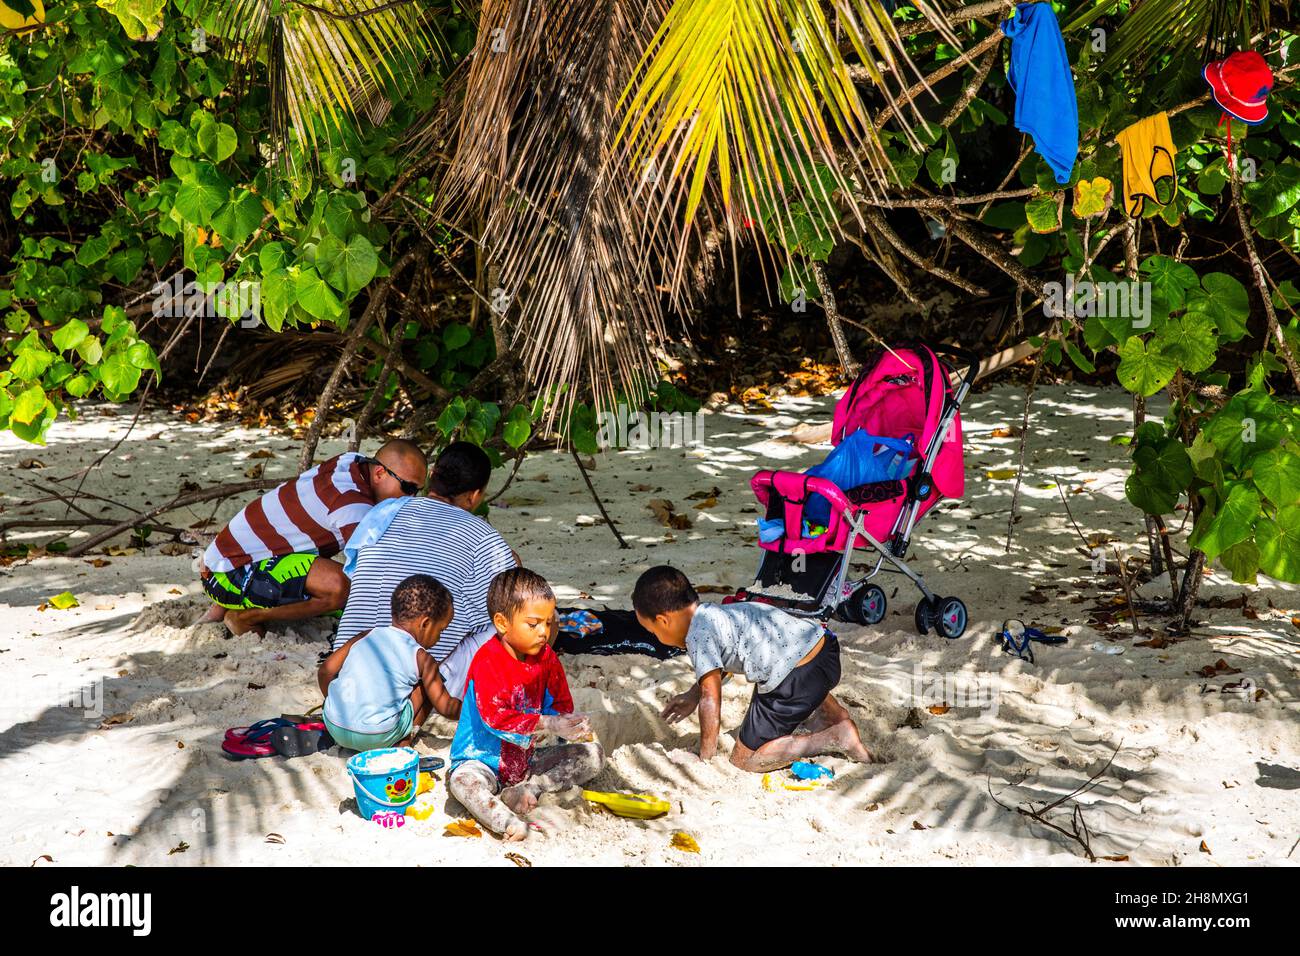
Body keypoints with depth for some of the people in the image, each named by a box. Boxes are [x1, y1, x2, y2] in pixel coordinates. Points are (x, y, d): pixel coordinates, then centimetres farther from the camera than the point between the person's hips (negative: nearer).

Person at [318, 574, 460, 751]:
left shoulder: (364, 638, 12)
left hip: (333, 726, 4)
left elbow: (325, 672, 12)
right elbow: (446, 708, 5)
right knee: (426, 686, 13)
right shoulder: (421, 658, 2)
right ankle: (402, 745, 8)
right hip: (376, 736, -4)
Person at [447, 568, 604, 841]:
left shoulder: (546, 657, 2)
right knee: (461, 781, -38)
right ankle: (506, 821, -57)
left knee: (593, 755, -6)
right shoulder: (487, 662, -19)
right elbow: (495, 717, -28)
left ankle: (531, 787, -21)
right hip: (483, 760, -6)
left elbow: (560, 704, 8)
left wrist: (571, 728, -17)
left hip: (526, 758, 7)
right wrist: (547, 724, -34)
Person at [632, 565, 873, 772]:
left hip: (798, 679, -10)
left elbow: (711, 700, -10)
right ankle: (832, 713, 25)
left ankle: (835, 739, -8)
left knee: (745, 759, 0)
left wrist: (705, 758, 0)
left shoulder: (697, 634, -12)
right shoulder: (713, 613, 15)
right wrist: (692, 696, 40)